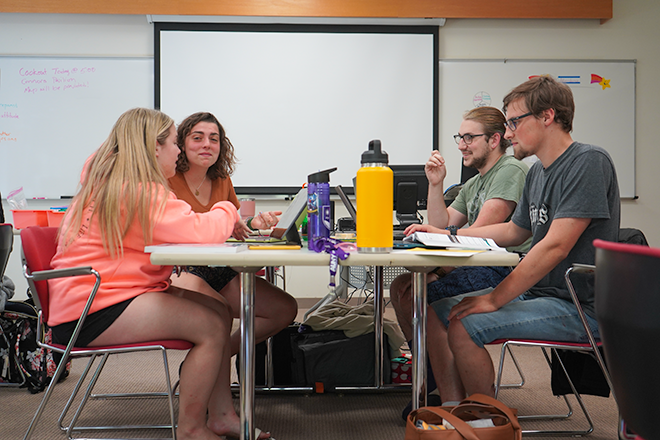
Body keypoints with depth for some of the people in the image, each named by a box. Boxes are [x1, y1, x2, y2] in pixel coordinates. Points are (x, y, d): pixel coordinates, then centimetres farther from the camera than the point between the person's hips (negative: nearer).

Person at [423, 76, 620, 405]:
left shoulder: (589, 162, -15)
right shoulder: (537, 171, 13)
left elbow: (555, 246, -22)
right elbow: (514, 231, 25)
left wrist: (496, 299, -20)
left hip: (578, 306, -9)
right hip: (535, 292, 9)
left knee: (463, 326, -24)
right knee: (437, 311, 0)